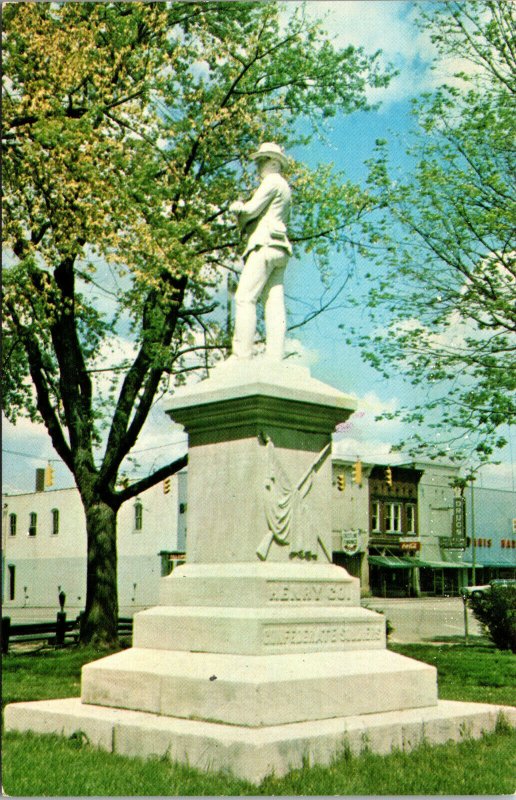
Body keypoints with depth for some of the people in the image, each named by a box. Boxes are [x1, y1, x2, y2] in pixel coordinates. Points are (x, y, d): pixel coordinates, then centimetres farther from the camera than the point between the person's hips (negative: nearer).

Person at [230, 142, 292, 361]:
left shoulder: (272, 182, 0)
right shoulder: (284, 187, 29)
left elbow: (252, 209, -8)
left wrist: (238, 208, 13)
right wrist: (242, 210, 11)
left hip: (265, 244, -9)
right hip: (280, 248, 9)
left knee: (245, 298, -14)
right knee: (274, 303, -2)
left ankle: (242, 355, -22)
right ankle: (275, 357, -11)